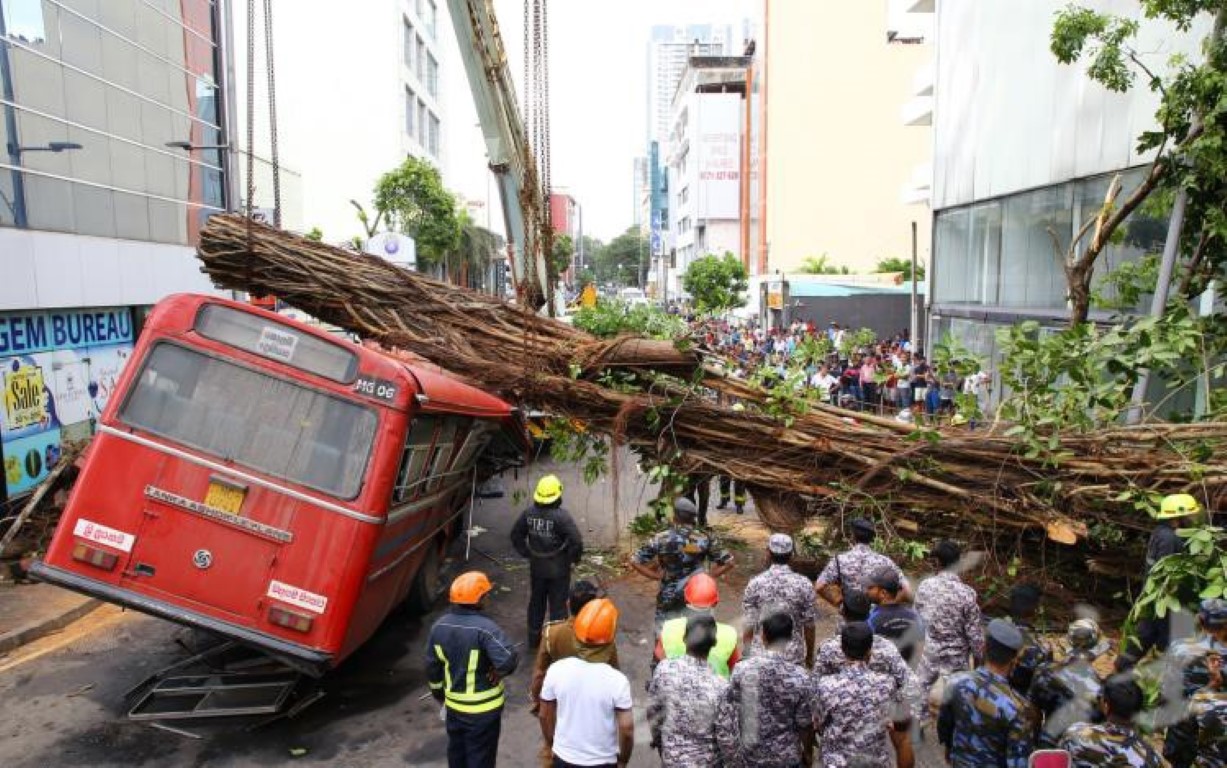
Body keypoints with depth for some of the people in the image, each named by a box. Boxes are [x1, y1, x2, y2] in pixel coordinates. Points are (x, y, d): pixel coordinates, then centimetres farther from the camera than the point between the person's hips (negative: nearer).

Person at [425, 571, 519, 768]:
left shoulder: (440, 626, -6)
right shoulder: (484, 627, -27)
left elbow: (432, 666, 5)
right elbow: (508, 659, -38)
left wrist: (439, 694, 20)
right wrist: (499, 672, -15)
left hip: (453, 704, 6)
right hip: (483, 708, -6)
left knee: (456, 750, 25)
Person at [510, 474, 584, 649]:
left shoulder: (529, 513, -7)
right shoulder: (561, 516, -23)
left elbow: (516, 535, 3)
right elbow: (576, 541, -25)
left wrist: (526, 553, 12)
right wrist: (574, 558, -7)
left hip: (536, 567, 5)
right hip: (558, 569, -5)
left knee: (536, 602, 21)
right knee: (557, 605, 10)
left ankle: (534, 638, 34)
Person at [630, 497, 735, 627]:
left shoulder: (660, 539, -12)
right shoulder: (705, 539, -10)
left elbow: (635, 561, -11)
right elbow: (728, 561, -7)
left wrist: (656, 576, -2)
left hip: (668, 598, -1)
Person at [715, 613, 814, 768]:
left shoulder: (741, 670, -15)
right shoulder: (800, 678, -19)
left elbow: (725, 716, -10)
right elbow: (804, 725, -9)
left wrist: (730, 754, 4)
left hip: (747, 755, 1)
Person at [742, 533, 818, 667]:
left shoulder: (755, 584, -8)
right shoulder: (803, 584, -7)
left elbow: (748, 625, -5)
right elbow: (809, 625, -1)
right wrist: (810, 656, 13)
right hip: (793, 656, 0)